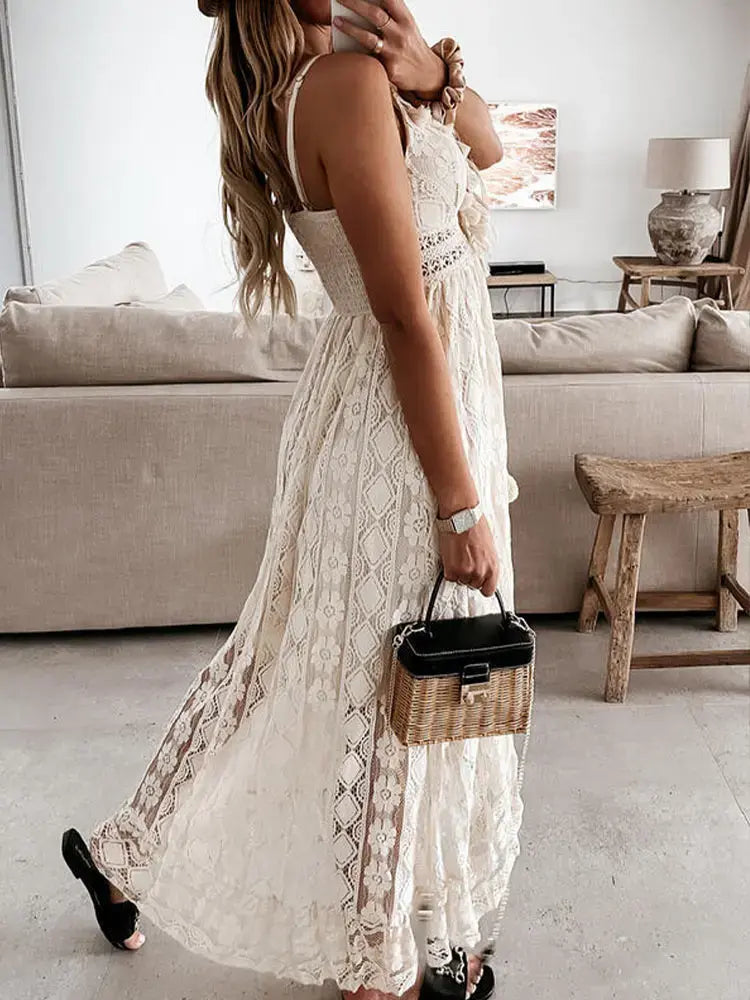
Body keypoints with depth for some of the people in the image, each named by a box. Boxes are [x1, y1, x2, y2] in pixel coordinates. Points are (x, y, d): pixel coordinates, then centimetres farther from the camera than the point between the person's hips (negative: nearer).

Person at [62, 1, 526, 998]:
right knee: (394, 688, 6)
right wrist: (461, 504, -19)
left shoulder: (297, 84, 10)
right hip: (398, 427, -9)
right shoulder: (346, 81, -19)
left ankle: (129, 851, 40)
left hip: (373, 403, 10)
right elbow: (406, 314, -22)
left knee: (294, 654, 21)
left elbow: (485, 147, 14)